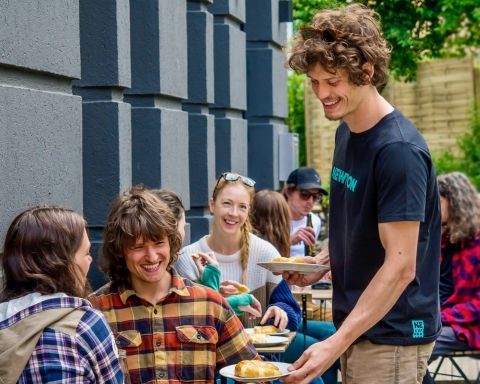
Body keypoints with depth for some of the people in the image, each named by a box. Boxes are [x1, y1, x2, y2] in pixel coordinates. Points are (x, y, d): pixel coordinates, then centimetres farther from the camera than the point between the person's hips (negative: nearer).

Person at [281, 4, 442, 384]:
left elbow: (400, 267, -23)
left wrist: (335, 345, -27)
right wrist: (324, 262, 0)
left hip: (391, 334, -8)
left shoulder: (399, 150, -21)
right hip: (356, 323, 8)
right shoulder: (346, 132, 6)